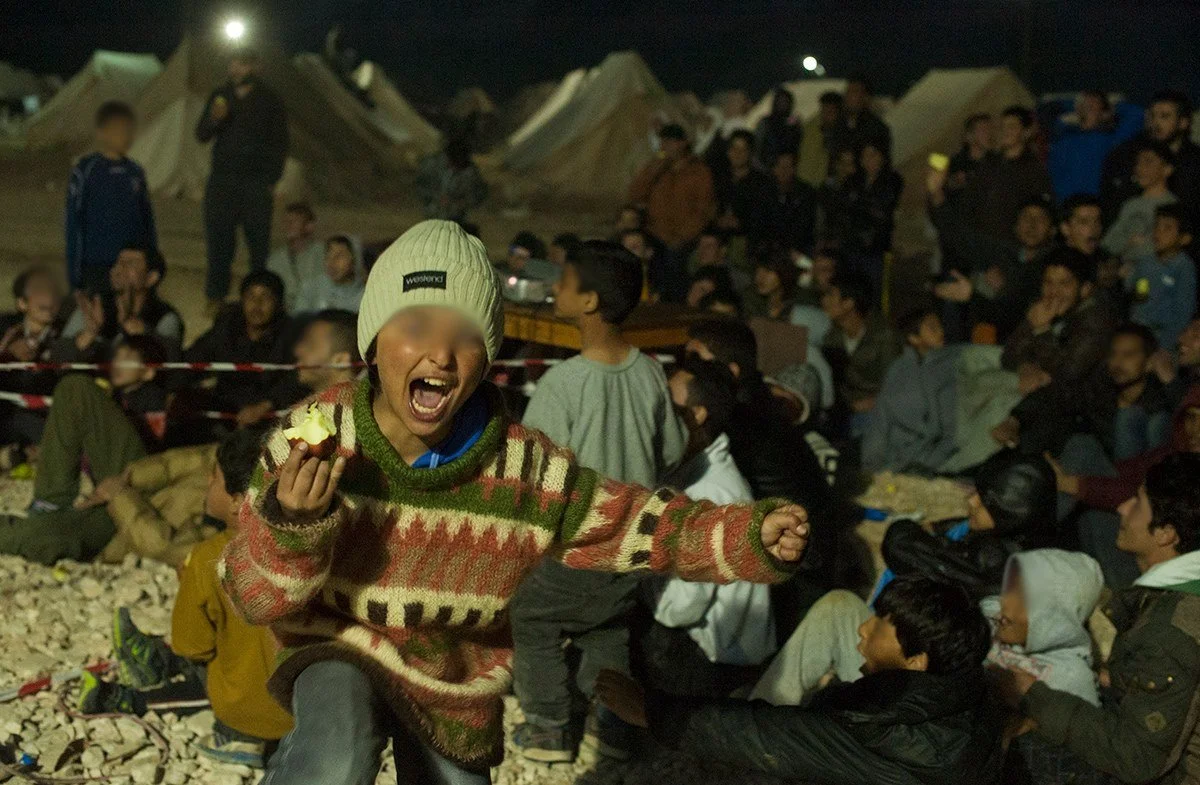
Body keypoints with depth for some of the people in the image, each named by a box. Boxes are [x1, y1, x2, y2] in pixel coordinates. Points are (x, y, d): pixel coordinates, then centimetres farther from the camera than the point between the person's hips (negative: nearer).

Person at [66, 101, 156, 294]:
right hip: (97, 268, -4)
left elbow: (148, 220, 13)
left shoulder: (135, 172, 8)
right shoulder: (85, 171, -6)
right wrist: (75, 277, -7)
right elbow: (74, 225, -5)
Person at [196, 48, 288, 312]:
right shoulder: (221, 95, 12)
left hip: (256, 183, -2)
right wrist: (213, 119, -11)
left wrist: (271, 181, -3)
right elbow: (201, 136, 11)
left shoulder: (269, 100, 4)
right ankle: (216, 297, 2)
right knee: (218, 241, -3)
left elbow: (279, 144, 5)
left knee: (259, 243, -8)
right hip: (222, 181, 2)